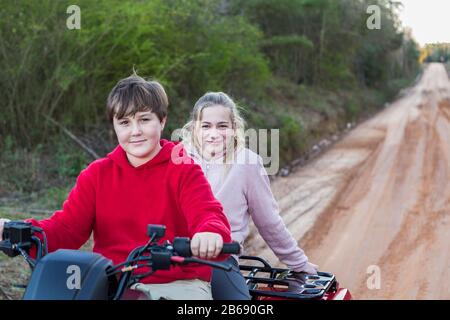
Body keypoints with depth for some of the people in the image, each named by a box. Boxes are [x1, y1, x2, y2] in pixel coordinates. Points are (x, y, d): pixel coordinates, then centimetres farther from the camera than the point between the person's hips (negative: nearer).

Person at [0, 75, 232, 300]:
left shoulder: (184, 170, 0)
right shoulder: (97, 174, 10)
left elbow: (207, 214, -15)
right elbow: (67, 228, 2)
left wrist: (211, 232, -42)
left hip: (178, 283, -2)